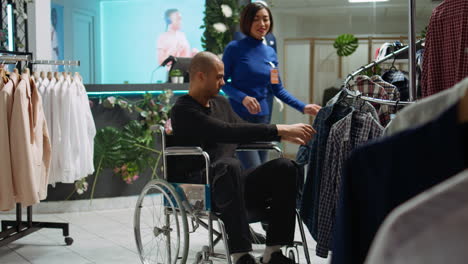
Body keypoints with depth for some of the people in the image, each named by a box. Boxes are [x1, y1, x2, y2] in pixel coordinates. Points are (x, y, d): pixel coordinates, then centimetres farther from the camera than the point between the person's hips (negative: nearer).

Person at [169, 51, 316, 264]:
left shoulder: (220, 103, 17)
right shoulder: (183, 111, -9)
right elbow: (229, 132, -22)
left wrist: (285, 135, 9)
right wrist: (280, 130, -23)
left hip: (230, 182, 8)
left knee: (284, 167, -14)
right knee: (229, 165, -39)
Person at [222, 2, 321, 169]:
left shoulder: (270, 53, 10)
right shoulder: (234, 48, -5)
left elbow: (277, 89, 15)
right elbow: (222, 81, -5)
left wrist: (303, 108, 6)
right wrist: (243, 98, -20)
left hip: (262, 116, 6)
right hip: (239, 116, -6)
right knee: (254, 171, -15)